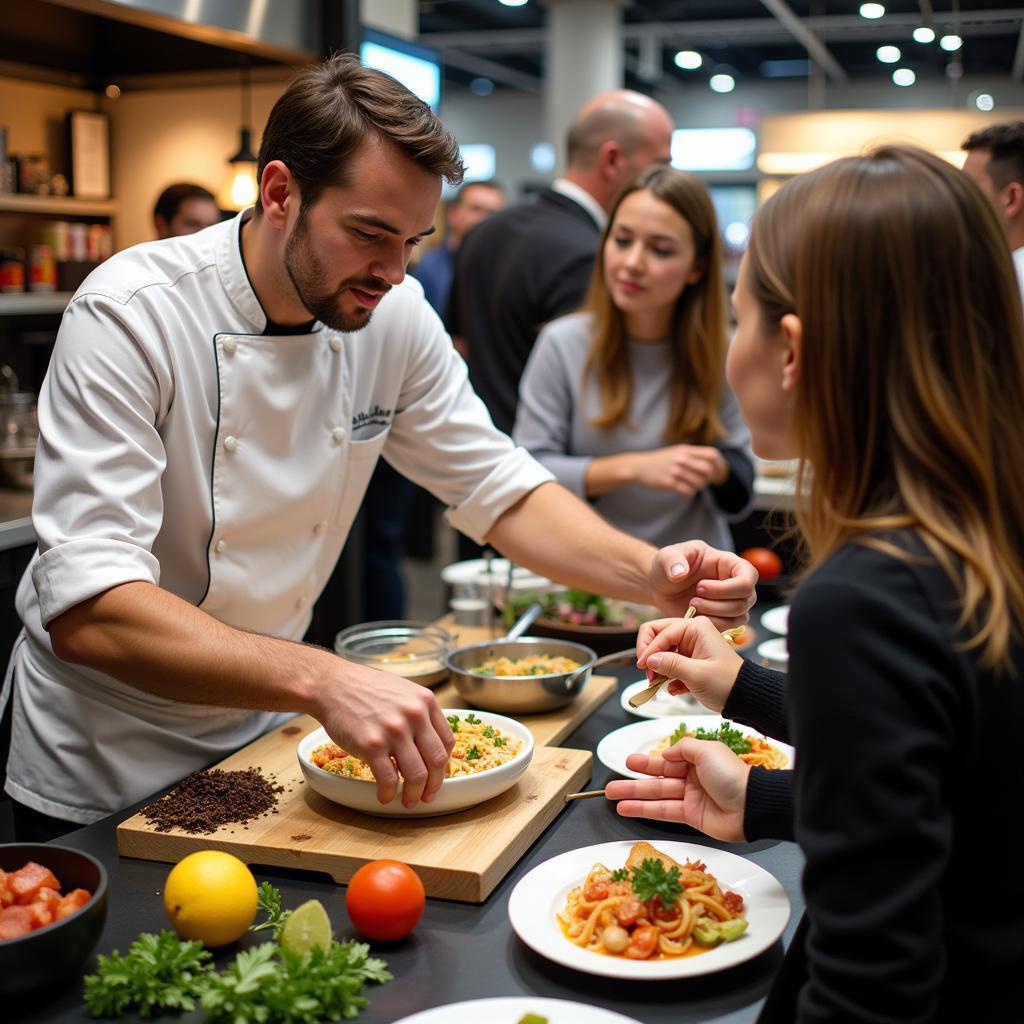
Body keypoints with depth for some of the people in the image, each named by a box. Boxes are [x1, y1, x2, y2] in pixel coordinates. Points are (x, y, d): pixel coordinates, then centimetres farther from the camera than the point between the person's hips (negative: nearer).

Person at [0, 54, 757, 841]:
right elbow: (87, 611, -33)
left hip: (261, 738, 5)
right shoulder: (129, 317, -25)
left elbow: (499, 489, -1)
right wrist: (322, 682, -46)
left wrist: (651, 574, -19)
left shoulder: (395, 314, -8)